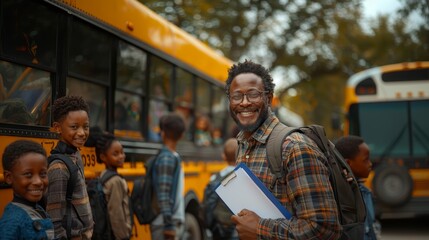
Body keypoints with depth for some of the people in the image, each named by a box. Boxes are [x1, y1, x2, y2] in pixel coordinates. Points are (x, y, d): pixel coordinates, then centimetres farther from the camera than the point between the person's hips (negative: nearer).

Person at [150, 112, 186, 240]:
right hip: (165, 223, -8)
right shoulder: (166, 157, -12)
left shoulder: (174, 157, 12)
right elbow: (163, 193, -19)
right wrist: (168, 224, -22)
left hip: (174, 221, 8)